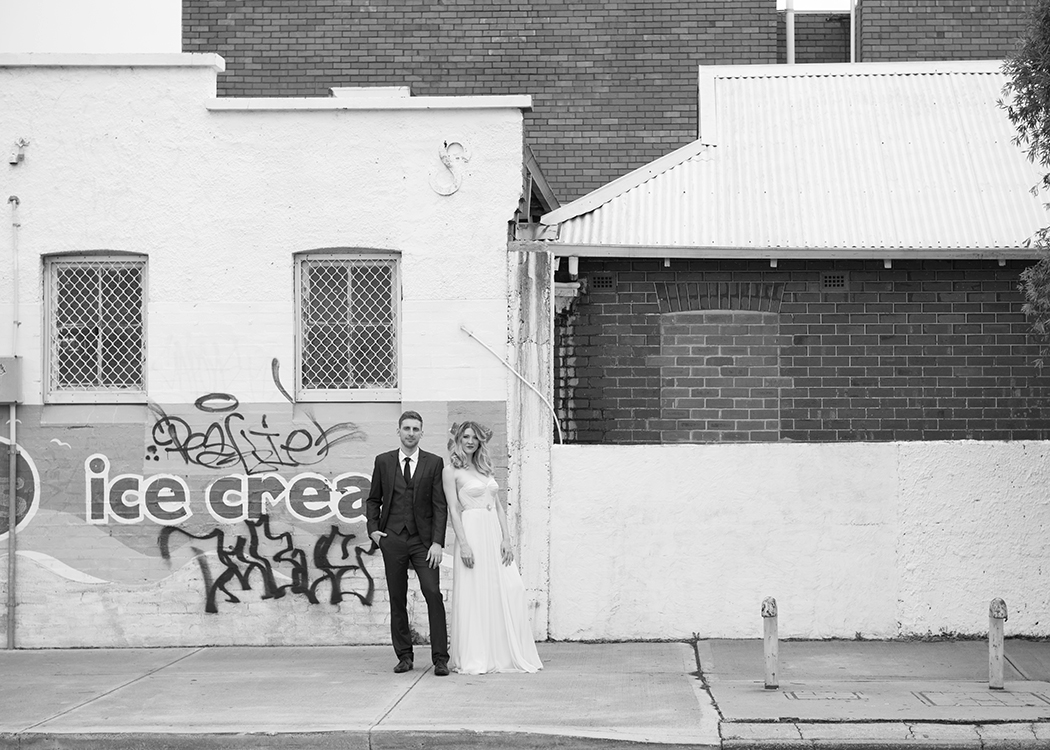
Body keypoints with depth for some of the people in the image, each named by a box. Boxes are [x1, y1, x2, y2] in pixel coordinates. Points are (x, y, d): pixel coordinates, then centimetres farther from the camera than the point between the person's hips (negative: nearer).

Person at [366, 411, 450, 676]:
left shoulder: (434, 463, 4)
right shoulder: (383, 461, 8)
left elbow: (440, 505, 0)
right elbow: (373, 499, 17)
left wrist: (437, 542, -8)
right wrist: (373, 528, 2)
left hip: (423, 539, -2)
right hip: (392, 538, 2)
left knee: (433, 594, -12)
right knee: (397, 600, 4)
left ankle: (440, 659, -10)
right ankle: (404, 656, 13)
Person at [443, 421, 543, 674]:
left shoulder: (484, 469, 18)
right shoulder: (451, 471, 0)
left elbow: (499, 506, 15)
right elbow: (454, 509, -7)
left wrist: (506, 538, 4)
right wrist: (463, 544, -16)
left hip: (495, 535, 6)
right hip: (472, 533, -6)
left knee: (510, 591, -3)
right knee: (474, 595, -5)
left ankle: (507, 655, 2)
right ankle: (475, 659, 0)